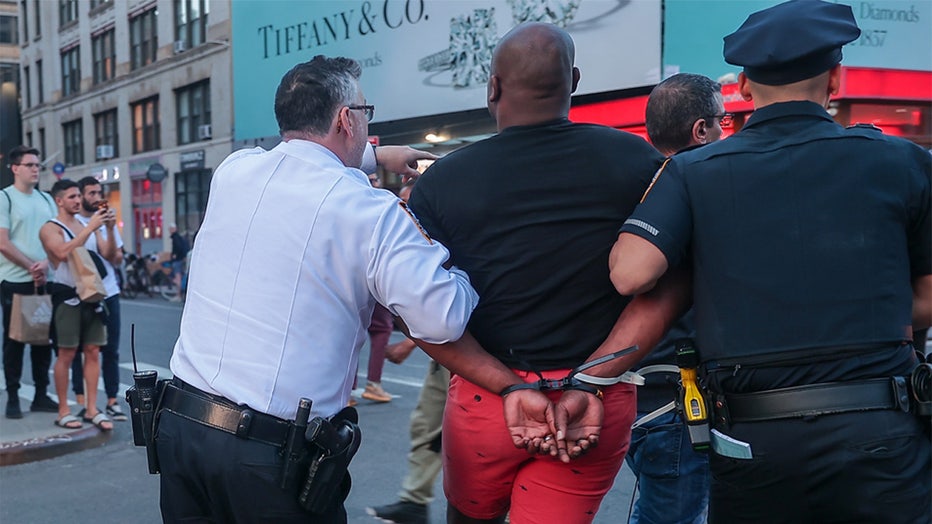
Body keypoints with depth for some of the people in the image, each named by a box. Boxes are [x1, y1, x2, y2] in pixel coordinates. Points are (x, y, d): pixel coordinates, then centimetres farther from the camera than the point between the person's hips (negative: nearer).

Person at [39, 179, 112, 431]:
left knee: (93, 352, 4)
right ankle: (63, 410, 6)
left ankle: (92, 409, 9)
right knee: (66, 354, -2)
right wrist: (91, 227, -21)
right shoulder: (50, 228, -3)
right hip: (67, 295, -5)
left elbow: (107, 254, 7)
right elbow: (64, 252, -22)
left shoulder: (88, 224, 14)